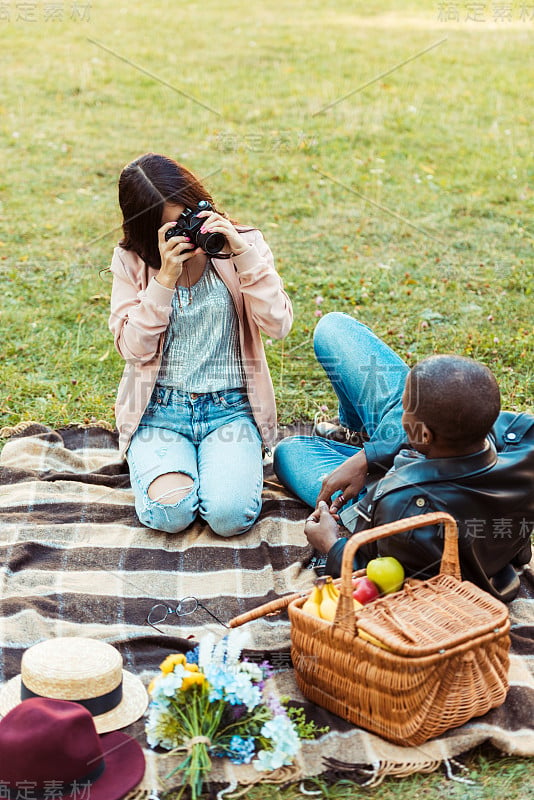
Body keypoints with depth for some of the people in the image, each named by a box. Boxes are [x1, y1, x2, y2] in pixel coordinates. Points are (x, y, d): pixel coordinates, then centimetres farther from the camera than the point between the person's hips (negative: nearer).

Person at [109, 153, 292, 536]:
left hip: (229, 407, 0)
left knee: (230, 514, -23)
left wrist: (244, 254, -21)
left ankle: (225, 455, 9)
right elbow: (133, 348, -9)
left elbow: (278, 325, -12)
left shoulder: (244, 244, -1)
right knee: (170, 512, -24)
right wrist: (165, 279, -19)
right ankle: (154, 459, 10)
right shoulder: (132, 262, 0)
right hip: (159, 408, 0)